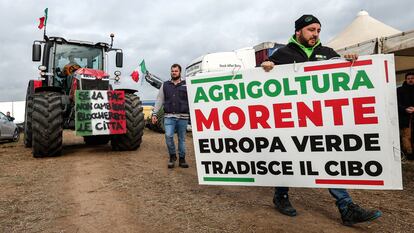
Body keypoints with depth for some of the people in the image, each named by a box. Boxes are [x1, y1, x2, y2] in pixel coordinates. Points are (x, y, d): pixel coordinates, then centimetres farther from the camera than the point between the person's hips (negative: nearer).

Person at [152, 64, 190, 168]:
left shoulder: (186, 85, 7)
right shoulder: (165, 85, 13)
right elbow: (159, 100, 12)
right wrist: (154, 113, 5)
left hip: (183, 117, -1)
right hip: (169, 116, 1)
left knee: (182, 138, 6)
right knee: (168, 136, -12)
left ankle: (182, 159, 20)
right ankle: (172, 156, 10)